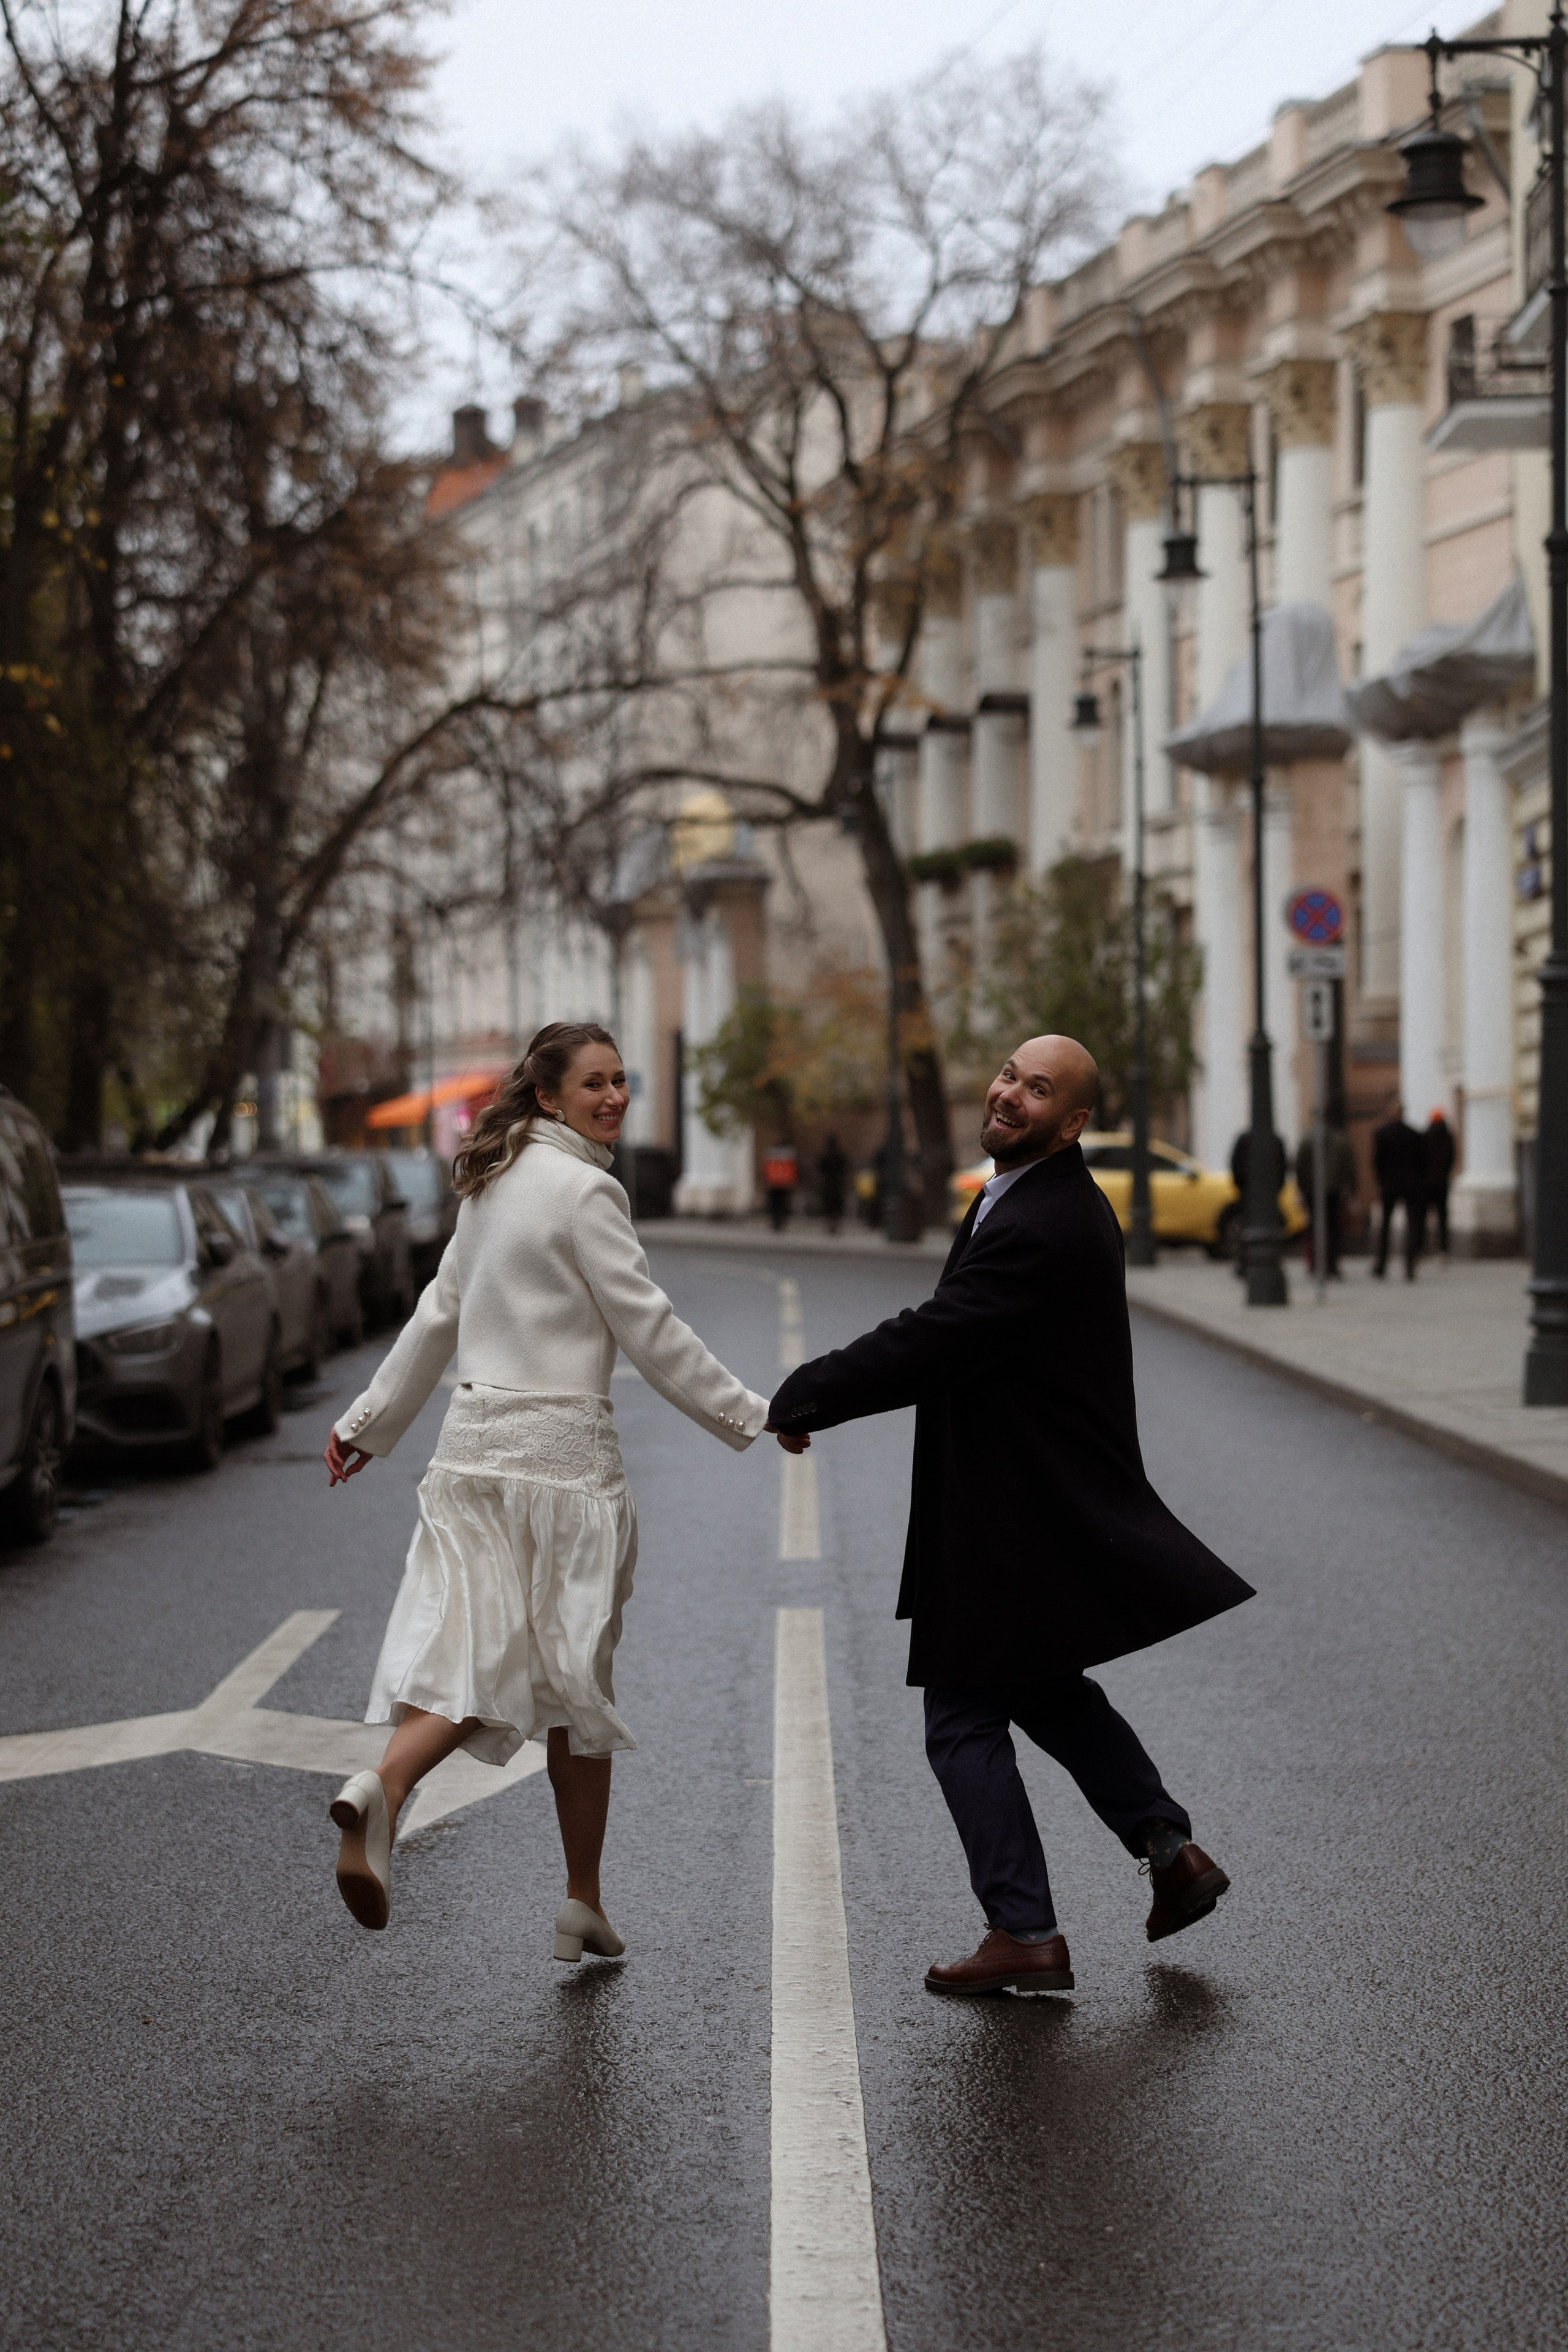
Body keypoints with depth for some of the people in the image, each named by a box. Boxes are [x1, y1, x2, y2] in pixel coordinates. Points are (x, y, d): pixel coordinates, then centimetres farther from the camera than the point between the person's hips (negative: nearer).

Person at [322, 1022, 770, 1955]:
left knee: (476, 1658, -2)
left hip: (475, 1444, 7)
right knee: (577, 1675, 5)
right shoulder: (585, 1189, -10)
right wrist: (750, 1415, -4)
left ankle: (381, 1791, -31)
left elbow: (438, 1315, 20)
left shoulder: (497, 1182, 14)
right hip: (561, 1449, -7)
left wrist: (370, 1423, 27)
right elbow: (649, 1328, -11)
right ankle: (584, 1902, 14)